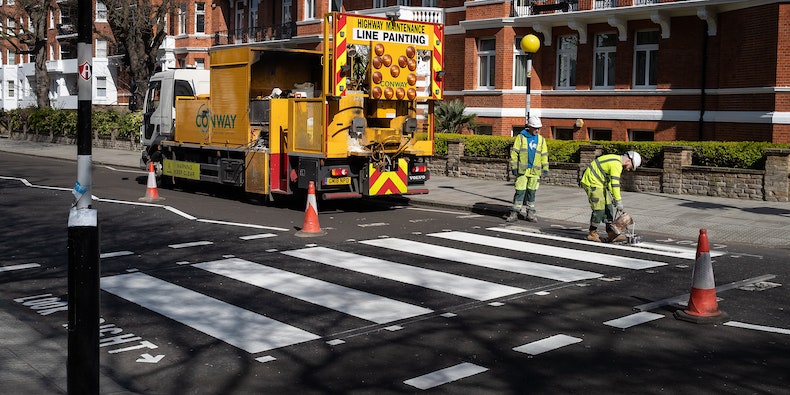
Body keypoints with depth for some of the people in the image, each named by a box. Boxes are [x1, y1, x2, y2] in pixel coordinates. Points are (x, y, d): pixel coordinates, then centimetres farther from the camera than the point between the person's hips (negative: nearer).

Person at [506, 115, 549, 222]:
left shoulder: (541, 139, 10)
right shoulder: (521, 137, -1)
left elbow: (544, 155, 14)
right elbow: (514, 153, -1)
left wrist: (545, 168, 7)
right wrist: (514, 167, -6)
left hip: (535, 171, 3)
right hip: (522, 170, -3)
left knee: (532, 192, 7)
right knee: (520, 191, -4)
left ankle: (530, 213, 14)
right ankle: (514, 212, 1)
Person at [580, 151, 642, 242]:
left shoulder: (617, 160, 12)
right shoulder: (616, 164, -21)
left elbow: (611, 180, 20)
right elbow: (615, 184, -24)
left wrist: (613, 195, 16)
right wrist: (618, 201, -20)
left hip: (599, 183, 11)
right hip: (592, 183, -11)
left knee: (608, 207, 6)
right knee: (599, 209, -9)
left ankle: (611, 234, 6)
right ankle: (592, 233, 5)